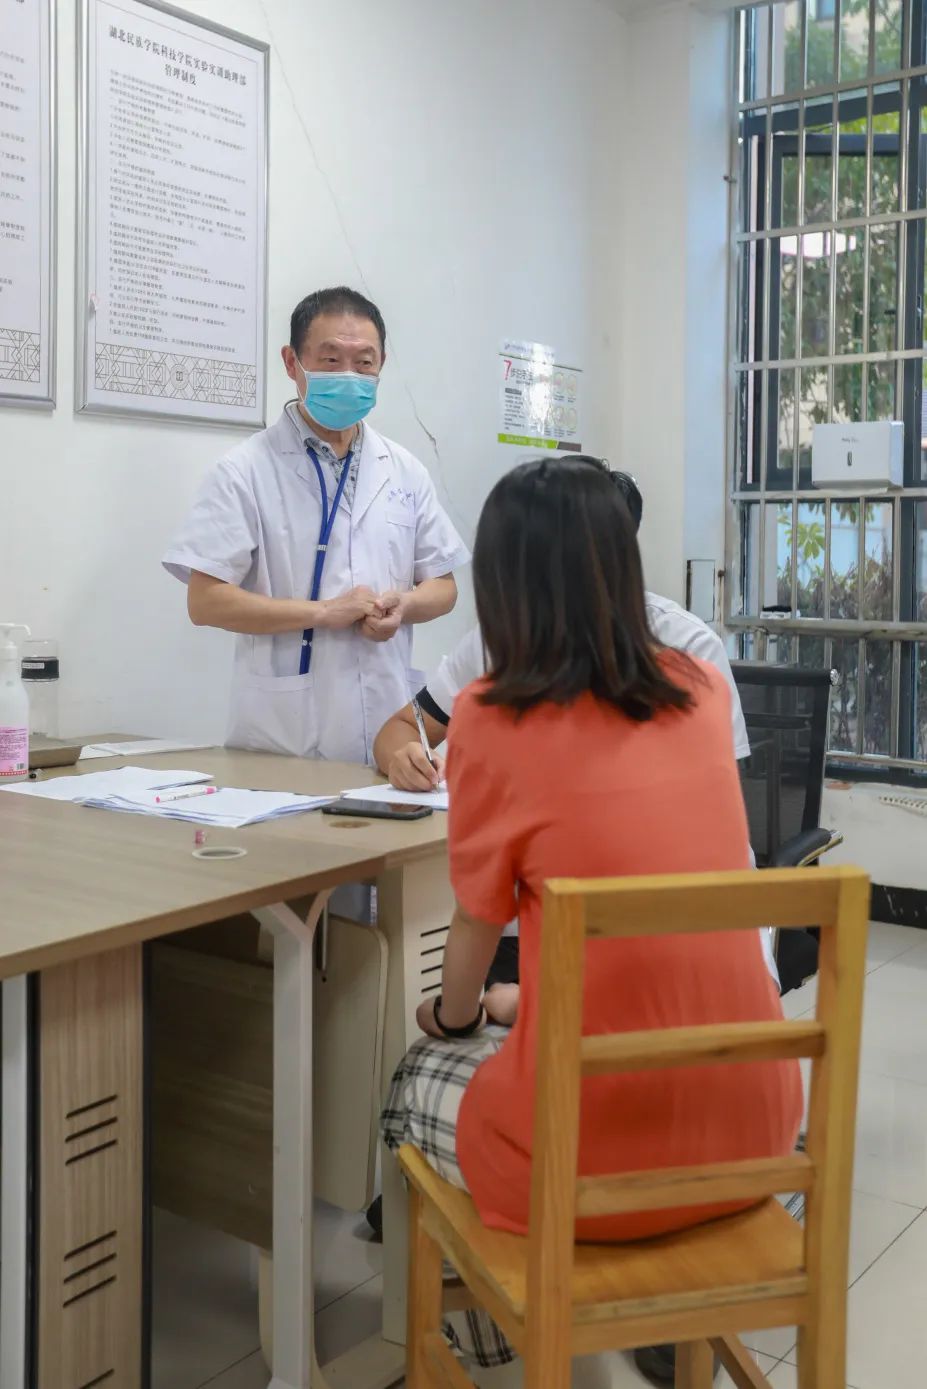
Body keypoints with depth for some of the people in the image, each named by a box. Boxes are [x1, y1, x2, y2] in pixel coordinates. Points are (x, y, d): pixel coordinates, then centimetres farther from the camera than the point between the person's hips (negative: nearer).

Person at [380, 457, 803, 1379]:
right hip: (755, 1129, 5)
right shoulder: (703, 691, 1)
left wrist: (450, 1015, 21)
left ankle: (503, 1327, 41)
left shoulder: (493, 720, -13)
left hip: (597, 1151, -5)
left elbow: (477, 929, 1)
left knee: (416, 1080, 27)